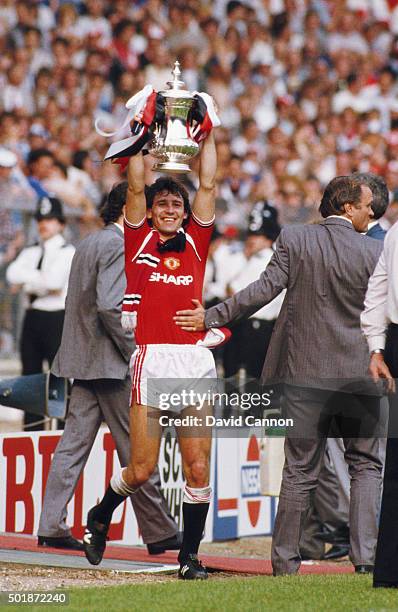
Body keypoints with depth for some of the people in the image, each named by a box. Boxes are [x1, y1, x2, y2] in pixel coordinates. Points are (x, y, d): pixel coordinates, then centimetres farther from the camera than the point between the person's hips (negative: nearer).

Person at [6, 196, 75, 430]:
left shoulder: (68, 252, -2)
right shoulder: (31, 252, 16)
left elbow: (54, 280, -17)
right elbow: (13, 274, -2)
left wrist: (28, 282, -4)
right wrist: (41, 279, -12)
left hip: (57, 317, -6)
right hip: (33, 316, 6)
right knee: (31, 375, 7)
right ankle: (32, 430, 11)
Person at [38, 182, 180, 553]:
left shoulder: (88, 244, 17)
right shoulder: (117, 246, -13)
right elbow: (109, 306, -22)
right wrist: (137, 355, -15)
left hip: (83, 361, 9)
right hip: (109, 363, -9)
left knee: (73, 445, 6)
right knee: (136, 451, -3)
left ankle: (52, 526, 3)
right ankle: (159, 532, 3)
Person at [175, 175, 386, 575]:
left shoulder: (294, 240, -4)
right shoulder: (374, 252, -6)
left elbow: (265, 289, -11)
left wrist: (211, 317, -6)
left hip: (306, 371, 1)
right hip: (359, 374, -1)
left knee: (300, 469, 8)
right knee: (365, 465, 9)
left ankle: (285, 561, 9)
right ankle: (365, 556, -1)